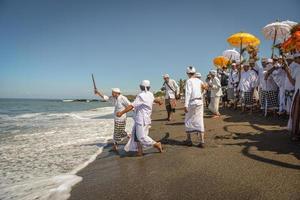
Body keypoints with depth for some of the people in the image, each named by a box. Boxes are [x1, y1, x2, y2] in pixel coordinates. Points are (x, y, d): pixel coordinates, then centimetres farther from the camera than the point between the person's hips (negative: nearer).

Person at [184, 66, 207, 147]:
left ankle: (189, 140, 19)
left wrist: (186, 105, -23)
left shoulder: (189, 81, -9)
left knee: (188, 121, 11)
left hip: (192, 102, -5)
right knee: (200, 121, 6)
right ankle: (202, 141, 3)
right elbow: (204, 86, 29)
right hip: (200, 102, 5)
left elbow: (188, 93, -19)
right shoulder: (198, 80, 9)